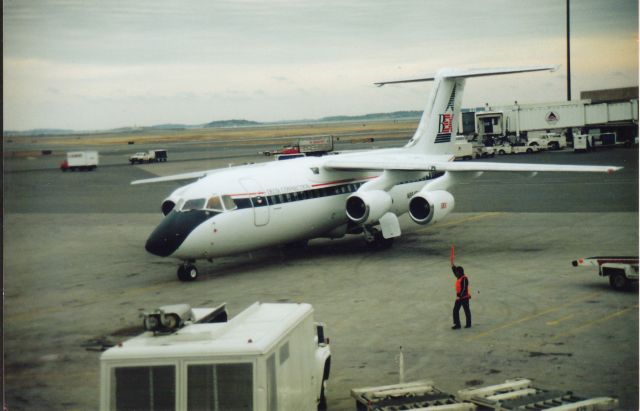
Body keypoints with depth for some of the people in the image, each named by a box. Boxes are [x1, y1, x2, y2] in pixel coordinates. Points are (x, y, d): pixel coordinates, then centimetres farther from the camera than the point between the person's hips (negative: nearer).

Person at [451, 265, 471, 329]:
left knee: (466, 310, 6)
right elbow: (454, 270, 17)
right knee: (455, 310, 5)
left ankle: (468, 324, 19)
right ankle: (457, 324, 10)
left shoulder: (464, 279, -20)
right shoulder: (459, 277, 6)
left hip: (464, 297, -9)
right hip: (459, 297, 9)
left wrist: (459, 296, -25)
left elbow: (464, 289, -24)